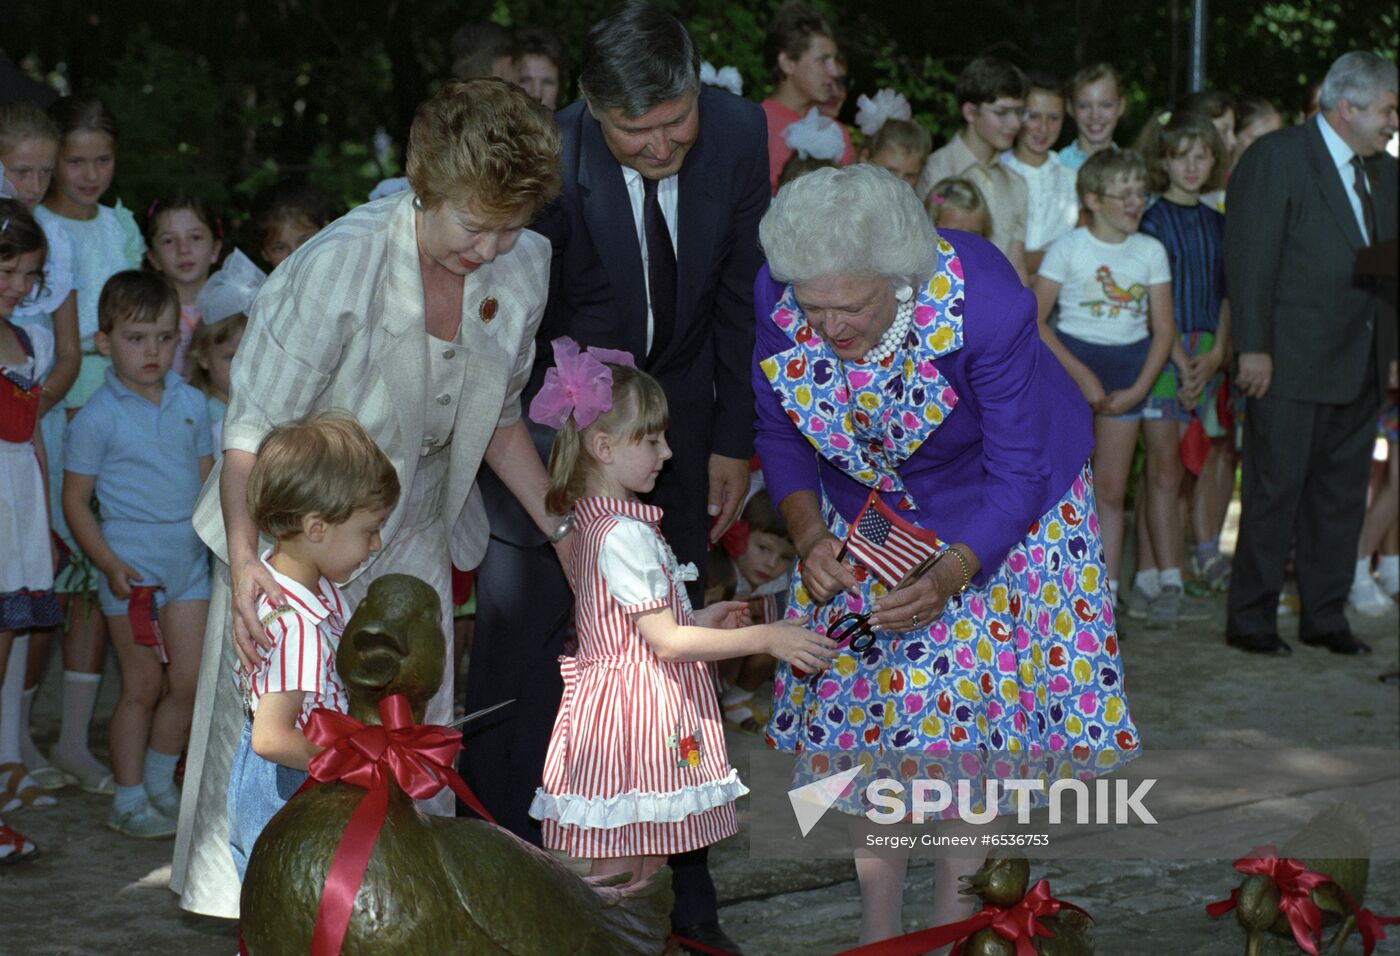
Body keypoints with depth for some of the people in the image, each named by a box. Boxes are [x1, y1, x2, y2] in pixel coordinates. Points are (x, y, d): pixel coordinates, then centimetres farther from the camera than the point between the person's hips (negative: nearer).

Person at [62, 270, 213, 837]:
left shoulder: (190, 403, 7)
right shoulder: (97, 419, -8)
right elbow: (76, 500, -6)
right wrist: (109, 564, -15)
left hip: (188, 558, 5)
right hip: (132, 565, -5)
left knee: (189, 681, 5)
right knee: (144, 686, 0)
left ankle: (160, 786, 23)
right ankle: (129, 800, 13)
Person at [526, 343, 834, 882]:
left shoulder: (597, 523, 12)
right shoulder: (624, 535, -20)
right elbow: (666, 641, -21)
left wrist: (699, 622, 15)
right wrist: (766, 639, -18)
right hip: (636, 715, -10)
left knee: (649, 867, 14)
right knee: (616, 873, -4)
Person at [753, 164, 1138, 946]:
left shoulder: (984, 301, -37)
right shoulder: (779, 300, -26)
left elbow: (1016, 476, -26)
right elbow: (780, 433, -6)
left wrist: (949, 576, -41)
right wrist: (810, 536, -22)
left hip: (989, 516, -3)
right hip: (863, 511, 3)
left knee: (972, 699, -3)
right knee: (863, 697, 0)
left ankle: (953, 917, 13)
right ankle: (880, 928, 12)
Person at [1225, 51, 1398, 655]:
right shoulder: (1275, 158, -8)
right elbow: (1249, 257, -12)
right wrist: (1252, 348, -16)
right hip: (1291, 362, -7)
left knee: (1343, 493, 10)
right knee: (1275, 490, -2)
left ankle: (1325, 616, 20)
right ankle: (1250, 619, 8)